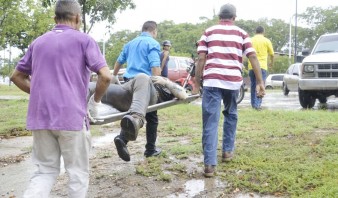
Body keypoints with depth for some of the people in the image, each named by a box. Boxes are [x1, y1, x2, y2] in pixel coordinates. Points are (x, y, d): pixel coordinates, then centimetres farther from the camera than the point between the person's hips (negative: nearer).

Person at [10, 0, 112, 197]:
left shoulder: (38, 42, 15)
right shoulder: (84, 40, -1)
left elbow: (17, 76, 21)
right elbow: (106, 76, -11)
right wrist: (96, 99, 6)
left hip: (40, 117, 5)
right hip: (71, 117, -5)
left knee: (46, 171, 15)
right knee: (78, 173, 10)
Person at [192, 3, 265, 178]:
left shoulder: (208, 32, 11)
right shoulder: (241, 33, 13)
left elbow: (201, 59, 4)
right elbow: (253, 57, 3)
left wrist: (196, 83, 8)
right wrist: (260, 82, 4)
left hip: (212, 81, -1)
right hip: (233, 81, 2)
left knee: (210, 122, -4)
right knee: (231, 115, 25)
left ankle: (210, 164, -11)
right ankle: (227, 151, 31)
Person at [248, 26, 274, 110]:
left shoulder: (250, 40, 8)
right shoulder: (266, 41, 3)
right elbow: (271, 54, 11)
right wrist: (271, 62, 29)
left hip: (252, 66, 3)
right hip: (262, 66, -3)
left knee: (253, 85, 12)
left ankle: (253, 104, 16)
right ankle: (257, 104, -12)